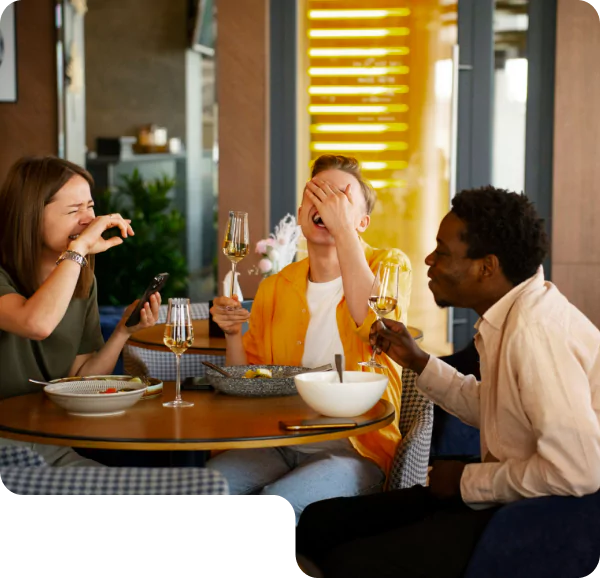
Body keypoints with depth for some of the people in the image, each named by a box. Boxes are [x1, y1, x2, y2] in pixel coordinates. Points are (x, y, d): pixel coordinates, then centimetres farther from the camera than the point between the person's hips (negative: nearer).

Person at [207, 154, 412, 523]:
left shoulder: (389, 265, 1)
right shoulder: (274, 288, 13)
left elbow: (377, 327, -23)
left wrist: (344, 230, -18)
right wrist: (233, 334, -5)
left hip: (356, 450, -4)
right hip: (280, 445, 4)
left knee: (278, 500, -31)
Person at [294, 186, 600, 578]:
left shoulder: (537, 329, -25)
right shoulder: (508, 315, 6)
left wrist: (469, 480, -16)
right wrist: (417, 362, 9)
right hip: (503, 500, 10)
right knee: (320, 522, 6)